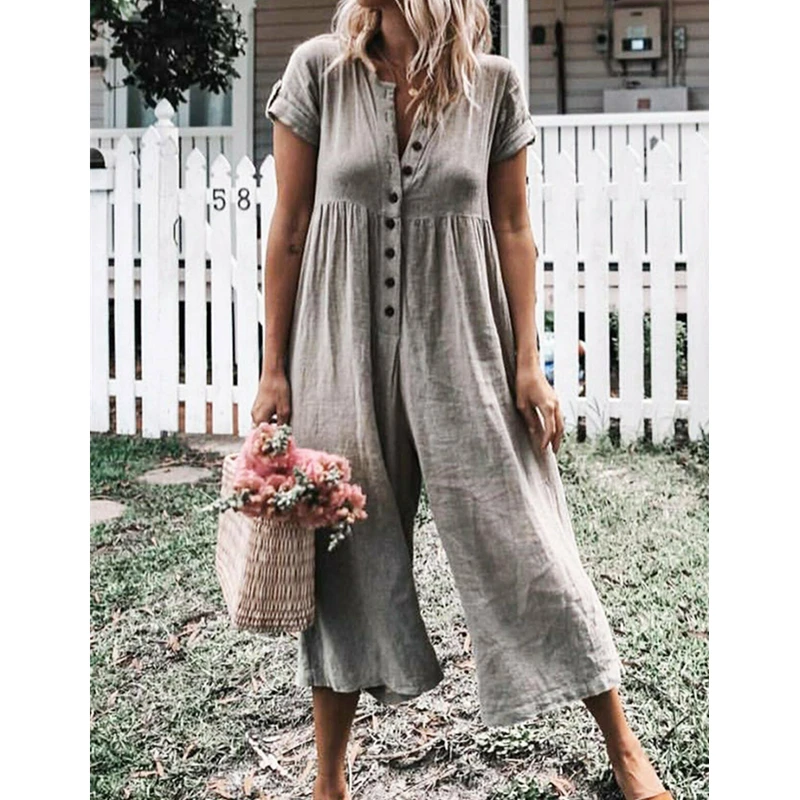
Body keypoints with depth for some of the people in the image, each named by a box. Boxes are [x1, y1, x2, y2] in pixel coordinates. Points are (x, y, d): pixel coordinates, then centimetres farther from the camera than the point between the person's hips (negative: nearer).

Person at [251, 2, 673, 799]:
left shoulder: (493, 83, -2)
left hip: (460, 344, 0)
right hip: (344, 346, 1)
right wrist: (273, 368, -1)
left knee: (524, 543, 3)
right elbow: (289, 228, 0)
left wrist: (527, 363, -2)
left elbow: (512, 229, 3)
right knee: (346, 554, 8)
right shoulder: (319, 69, -3)